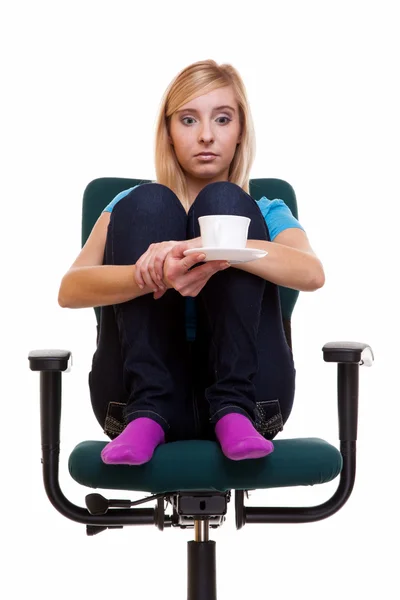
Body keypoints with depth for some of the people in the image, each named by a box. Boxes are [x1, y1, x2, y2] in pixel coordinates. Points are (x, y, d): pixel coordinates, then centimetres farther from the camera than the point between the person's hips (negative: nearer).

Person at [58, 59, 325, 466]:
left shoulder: (265, 213, 17)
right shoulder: (133, 206, 17)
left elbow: (312, 274, -9)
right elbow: (69, 290, -5)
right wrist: (158, 276, -27)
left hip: (245, 388, 0)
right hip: (139, 389, 0)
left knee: (225, 202, -12)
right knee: (146, 203, -12)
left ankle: (233, 412, -22)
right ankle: (146, 414, -22)